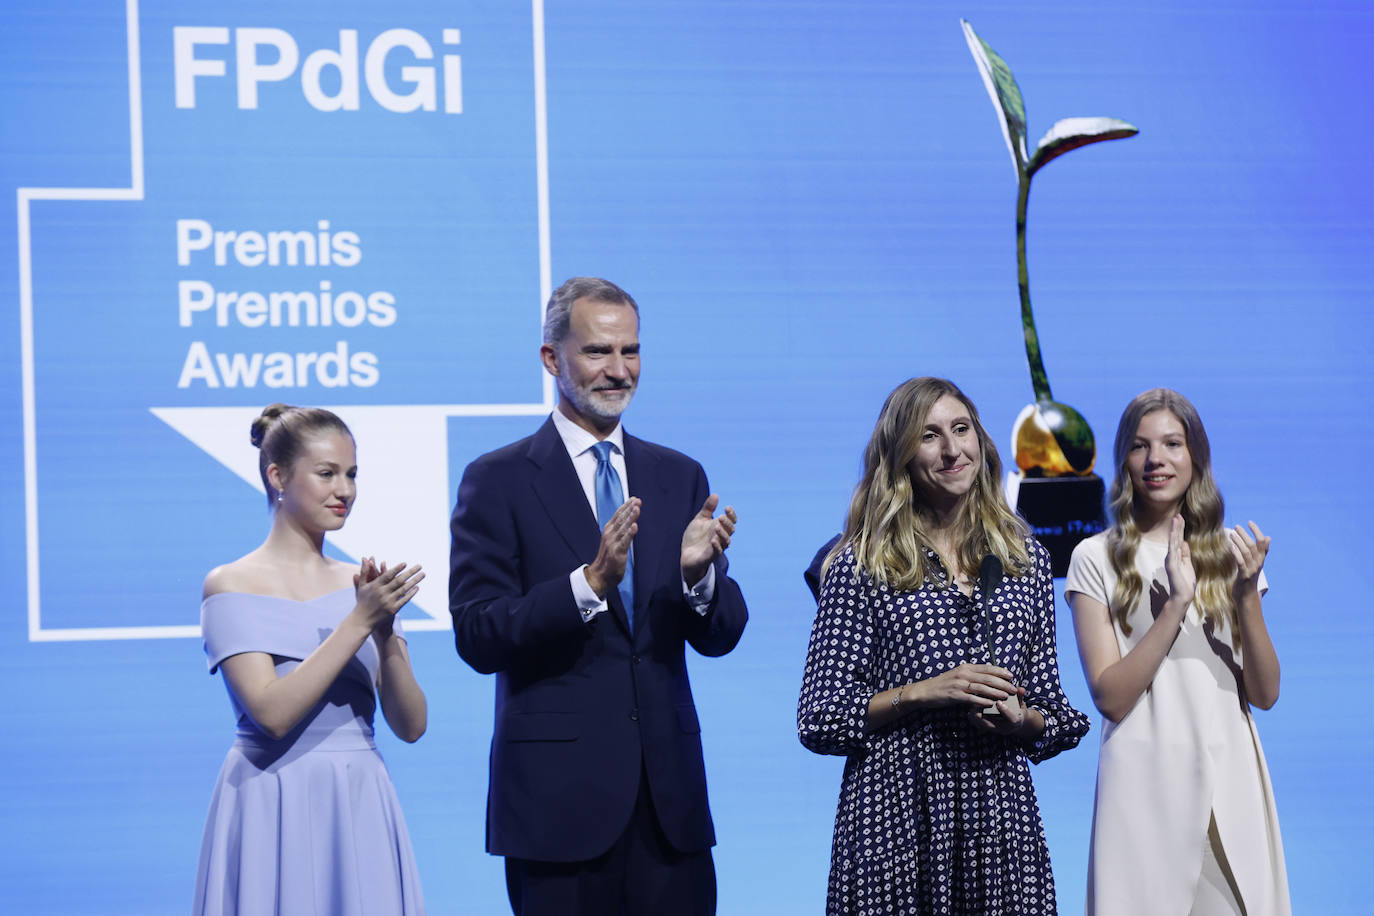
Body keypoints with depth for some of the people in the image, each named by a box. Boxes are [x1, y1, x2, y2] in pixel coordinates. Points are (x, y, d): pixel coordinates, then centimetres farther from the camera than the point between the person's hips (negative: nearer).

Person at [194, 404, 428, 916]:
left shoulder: (361, 585, 8)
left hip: (361, 814, 4)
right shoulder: (232, 585, -4)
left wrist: (386, 633, -13)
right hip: (274, 812, -4)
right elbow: (273, 713, -16)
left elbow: (410, 725, 2)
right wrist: (358, 622, -17)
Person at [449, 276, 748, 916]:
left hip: (669, 794, 4)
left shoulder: (679, 477, 12)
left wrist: (698, 574, -13)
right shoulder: (499, 481, -1)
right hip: (559, 794, -4)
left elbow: (720, 637, 8)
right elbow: (476, 639, -10)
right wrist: (589, 584, -22)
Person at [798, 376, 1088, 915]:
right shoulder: (861, 564, 1)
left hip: (1000, 813, 3)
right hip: (895, 817, -3)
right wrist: (919, 693, -13)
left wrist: (1022, 720, -5)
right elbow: (818, 721, -2)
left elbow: (1051, 708, 16)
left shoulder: (1024, 556, 12)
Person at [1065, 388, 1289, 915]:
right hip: (1145, 783, -3)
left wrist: (1247, 594, -11)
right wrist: (1176, 603, -17)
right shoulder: (1096, 559, -1)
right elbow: (1110, 698, -10)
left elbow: (1265, 695, 3)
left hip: (1230, 778, 3)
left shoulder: (1229, 554, 10)